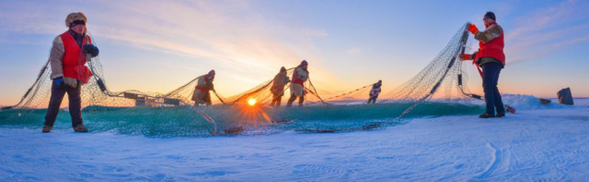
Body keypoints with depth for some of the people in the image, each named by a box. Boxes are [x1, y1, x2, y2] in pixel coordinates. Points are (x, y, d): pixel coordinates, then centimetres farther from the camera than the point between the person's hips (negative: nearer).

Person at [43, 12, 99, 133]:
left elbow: (90, 55, 15)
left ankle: (77, 124, 13)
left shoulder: (86, 40, 5)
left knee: (76, 100, 9)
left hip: (77, 77, 5)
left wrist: (93, 51, -12)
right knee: (55, 101, 1)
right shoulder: (61, 39, -14)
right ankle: (48, 124, 13)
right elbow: (55, 59, -17)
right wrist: (58, 76, -22)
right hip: (62, 77, -5)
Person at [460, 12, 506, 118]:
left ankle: (490, 111, -24)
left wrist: (475, 31, 1)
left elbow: (484, 37, -14)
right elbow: (482, 51, 28)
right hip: (495, 61, 10)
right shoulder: (490, 33, 34)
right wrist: (470, 56, 20)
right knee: (492, 87, 7)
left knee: (487, 85, -17)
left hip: (491, 60, -10)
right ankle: (500, 110, 3)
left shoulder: (496, 27, 6)